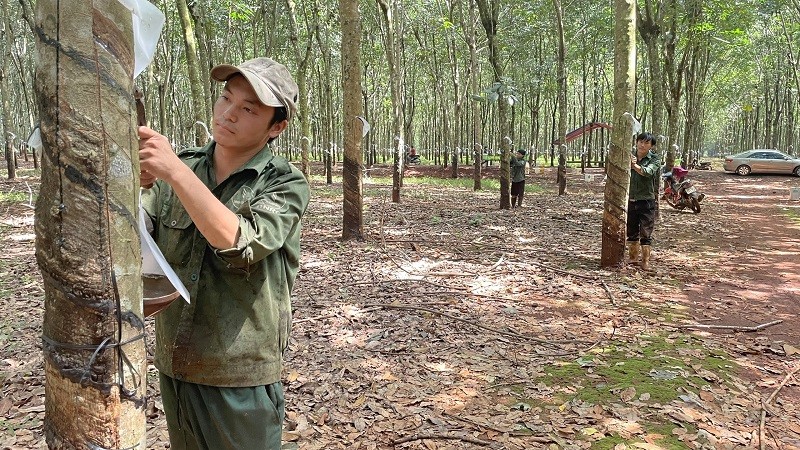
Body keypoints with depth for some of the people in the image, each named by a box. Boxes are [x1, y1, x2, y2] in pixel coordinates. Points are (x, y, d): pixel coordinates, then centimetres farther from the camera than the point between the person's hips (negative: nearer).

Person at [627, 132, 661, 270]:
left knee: (646, 234, -1)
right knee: (631, 232, 12)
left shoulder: (654, 159, -4)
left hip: (646, 201, -4)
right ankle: (633, 257, 25)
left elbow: (648, 172, -24)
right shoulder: (630, 157, 7)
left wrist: (635, 166, -42)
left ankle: (646, 261, 7)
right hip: (630, 200, 4)